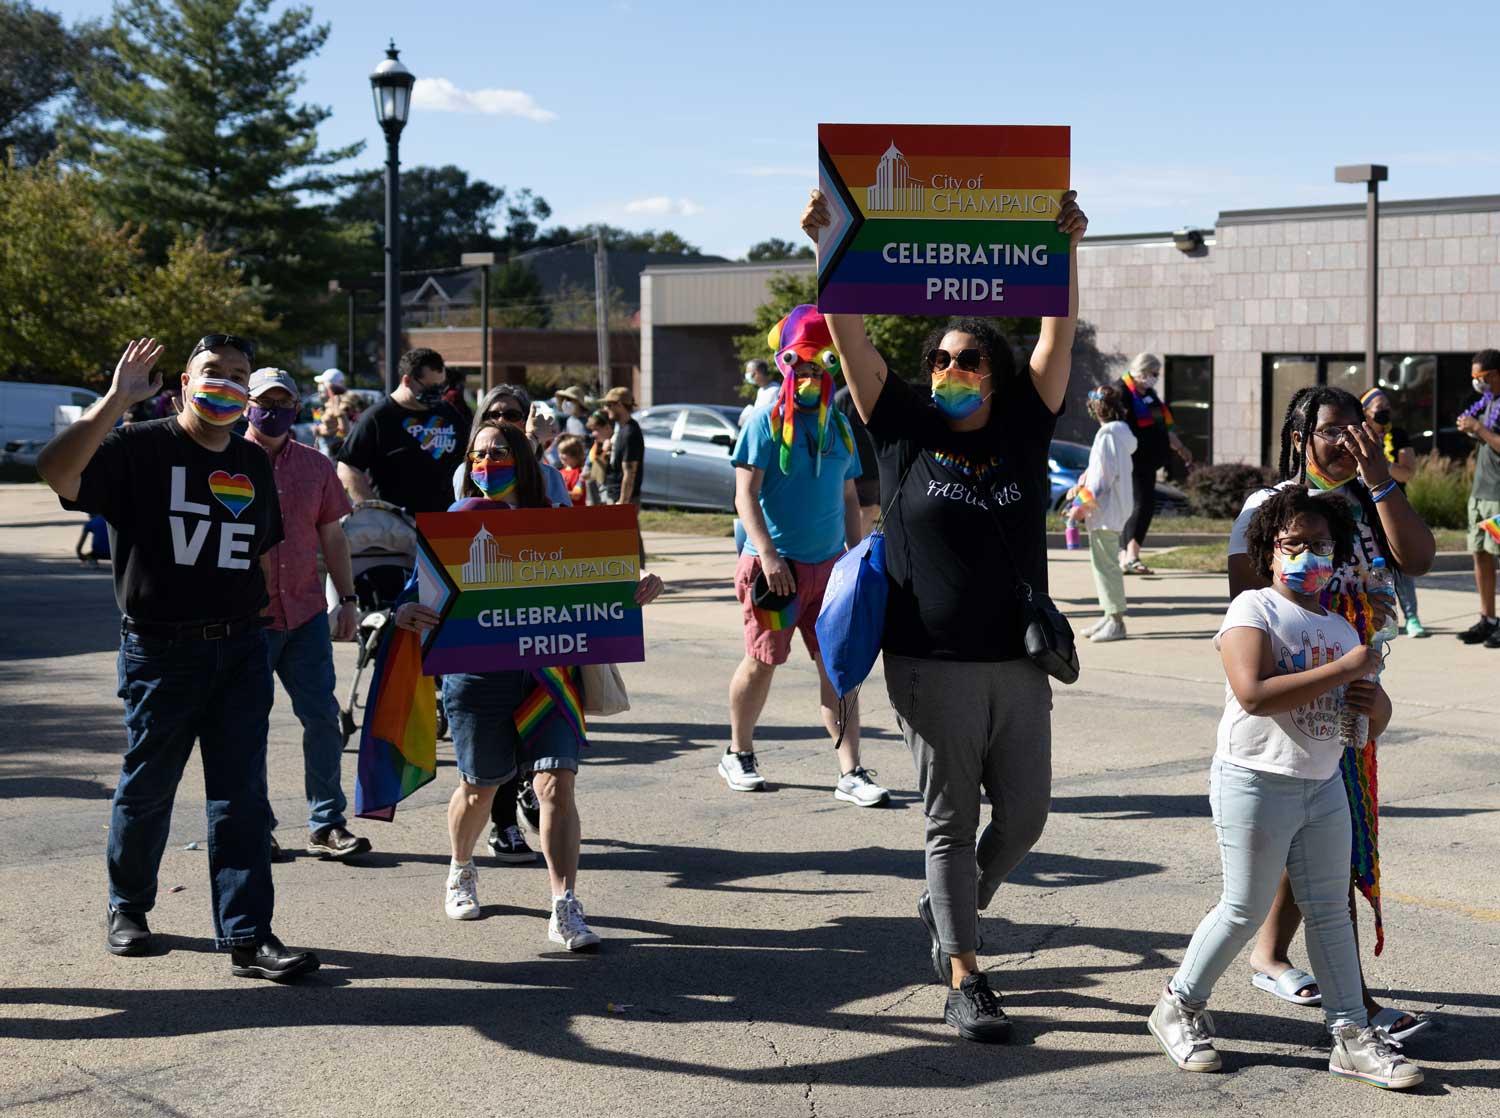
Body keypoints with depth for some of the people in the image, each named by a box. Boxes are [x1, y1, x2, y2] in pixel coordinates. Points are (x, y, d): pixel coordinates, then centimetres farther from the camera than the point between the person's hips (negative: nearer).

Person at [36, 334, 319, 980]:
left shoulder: (254, 465, 13)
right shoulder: (140, 448, -5)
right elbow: (57, 471, -23)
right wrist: (116, 398, -25)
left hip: (239, 648, 4)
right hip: (160, 651, -4)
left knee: (242, 797, -2)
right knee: (146, 789, 10)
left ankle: (247, 938, -2)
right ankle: (128, 906, 33)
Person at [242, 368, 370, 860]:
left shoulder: (316, 466, 9)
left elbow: (331, 535, 14)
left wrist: (348, 599, 9)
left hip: (305, 612, 3)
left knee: (322, 717, 1)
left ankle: (326, 824, 8)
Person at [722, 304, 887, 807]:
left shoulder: (838, 427, 12)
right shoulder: (765, 423, -5)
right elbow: (746, 494, -11)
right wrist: (768, 555, -20)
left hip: (829, 565, 5)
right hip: (775, 565, -5)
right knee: (763, 662, 4)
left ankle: (851, 773, 0)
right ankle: (738, 755, 25)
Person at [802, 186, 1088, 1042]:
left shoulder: (1024, 431, 6)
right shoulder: (907, 432, 1)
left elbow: (1058, 338, -3)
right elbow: (852, 339, -5)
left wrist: (1067, 248, -15)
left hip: (1019, 663, 3)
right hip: (932, 665, -2)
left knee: (1026, 812, 8)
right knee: (952, 820, 4)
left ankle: (951, 911, 35)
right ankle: (965, 980, 10)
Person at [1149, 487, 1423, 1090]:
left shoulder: (1340, 627, 13)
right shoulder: (1254, 610, -8)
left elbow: (1375, 723, 21)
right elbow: (1254, 693, -25)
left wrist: (1374, 702, -5)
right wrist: (1342, 670, -22)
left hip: (1323, 785, 7)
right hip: (1255, 783, -7)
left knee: (1330, 910, 9)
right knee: (1245, 910, 1)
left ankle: (1351, 1034, 14)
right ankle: (1180, 1006, 19)